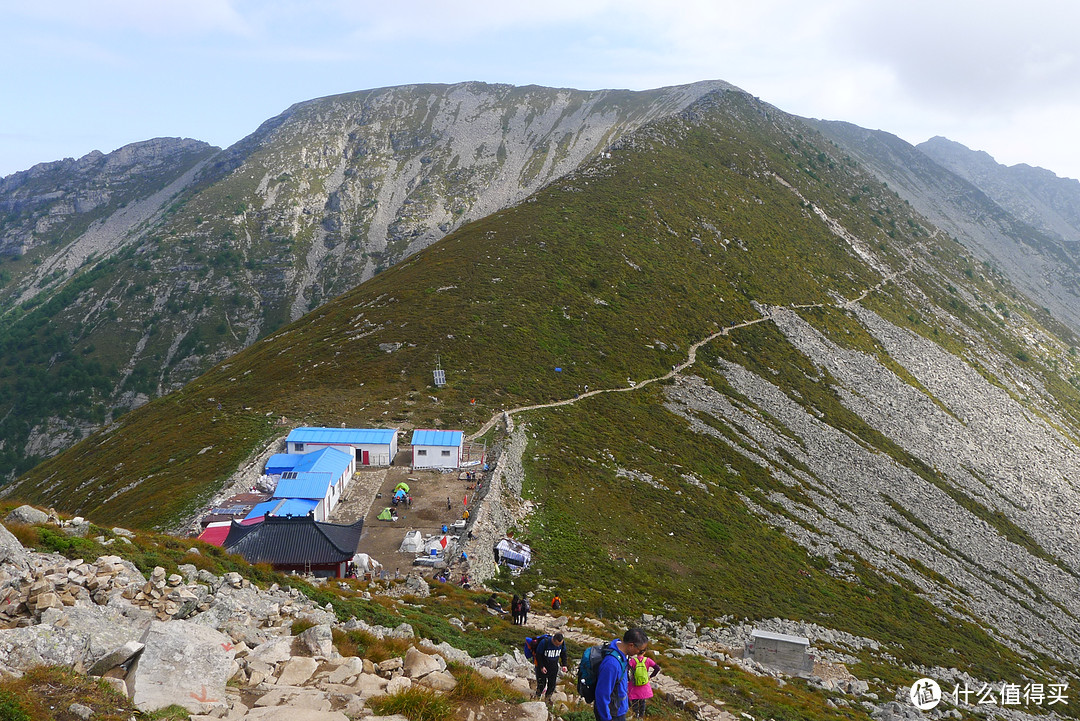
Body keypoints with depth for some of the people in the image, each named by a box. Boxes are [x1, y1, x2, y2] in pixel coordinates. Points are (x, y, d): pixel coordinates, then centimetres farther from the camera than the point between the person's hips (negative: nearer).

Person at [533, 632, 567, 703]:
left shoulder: (562, 643, -14)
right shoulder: (544, 642, -28)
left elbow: (563, 654, 6)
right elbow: (538, 655, -17)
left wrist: (564, 665, -1)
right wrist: (541, 667, -18)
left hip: (554, 667, 4)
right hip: (543, 666, -4)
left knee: (552, 684, 10)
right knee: (541, 683, 3)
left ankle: (548, 698, 32)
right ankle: (538, 697, 27)